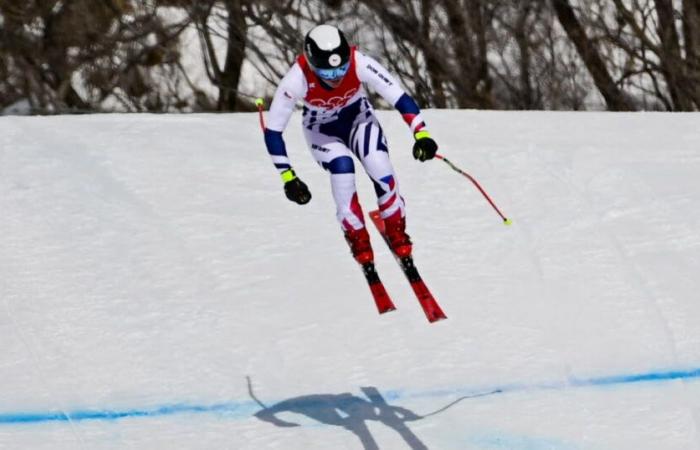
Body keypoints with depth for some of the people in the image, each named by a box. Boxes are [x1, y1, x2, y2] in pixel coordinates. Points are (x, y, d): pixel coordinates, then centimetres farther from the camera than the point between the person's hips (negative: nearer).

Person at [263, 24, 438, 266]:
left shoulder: (360, 64, -33)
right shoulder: (296, 80, -34)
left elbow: (399, 98, -31)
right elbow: (273, 131, -26)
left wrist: (422, 134, -44)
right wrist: (288, 178, -27)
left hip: (358, 118, 1)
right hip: (322, 130, -1)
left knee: (380, 168, -25)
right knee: (342, 167, -29)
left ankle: (398, 236, -5)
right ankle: (359, 244, -13)